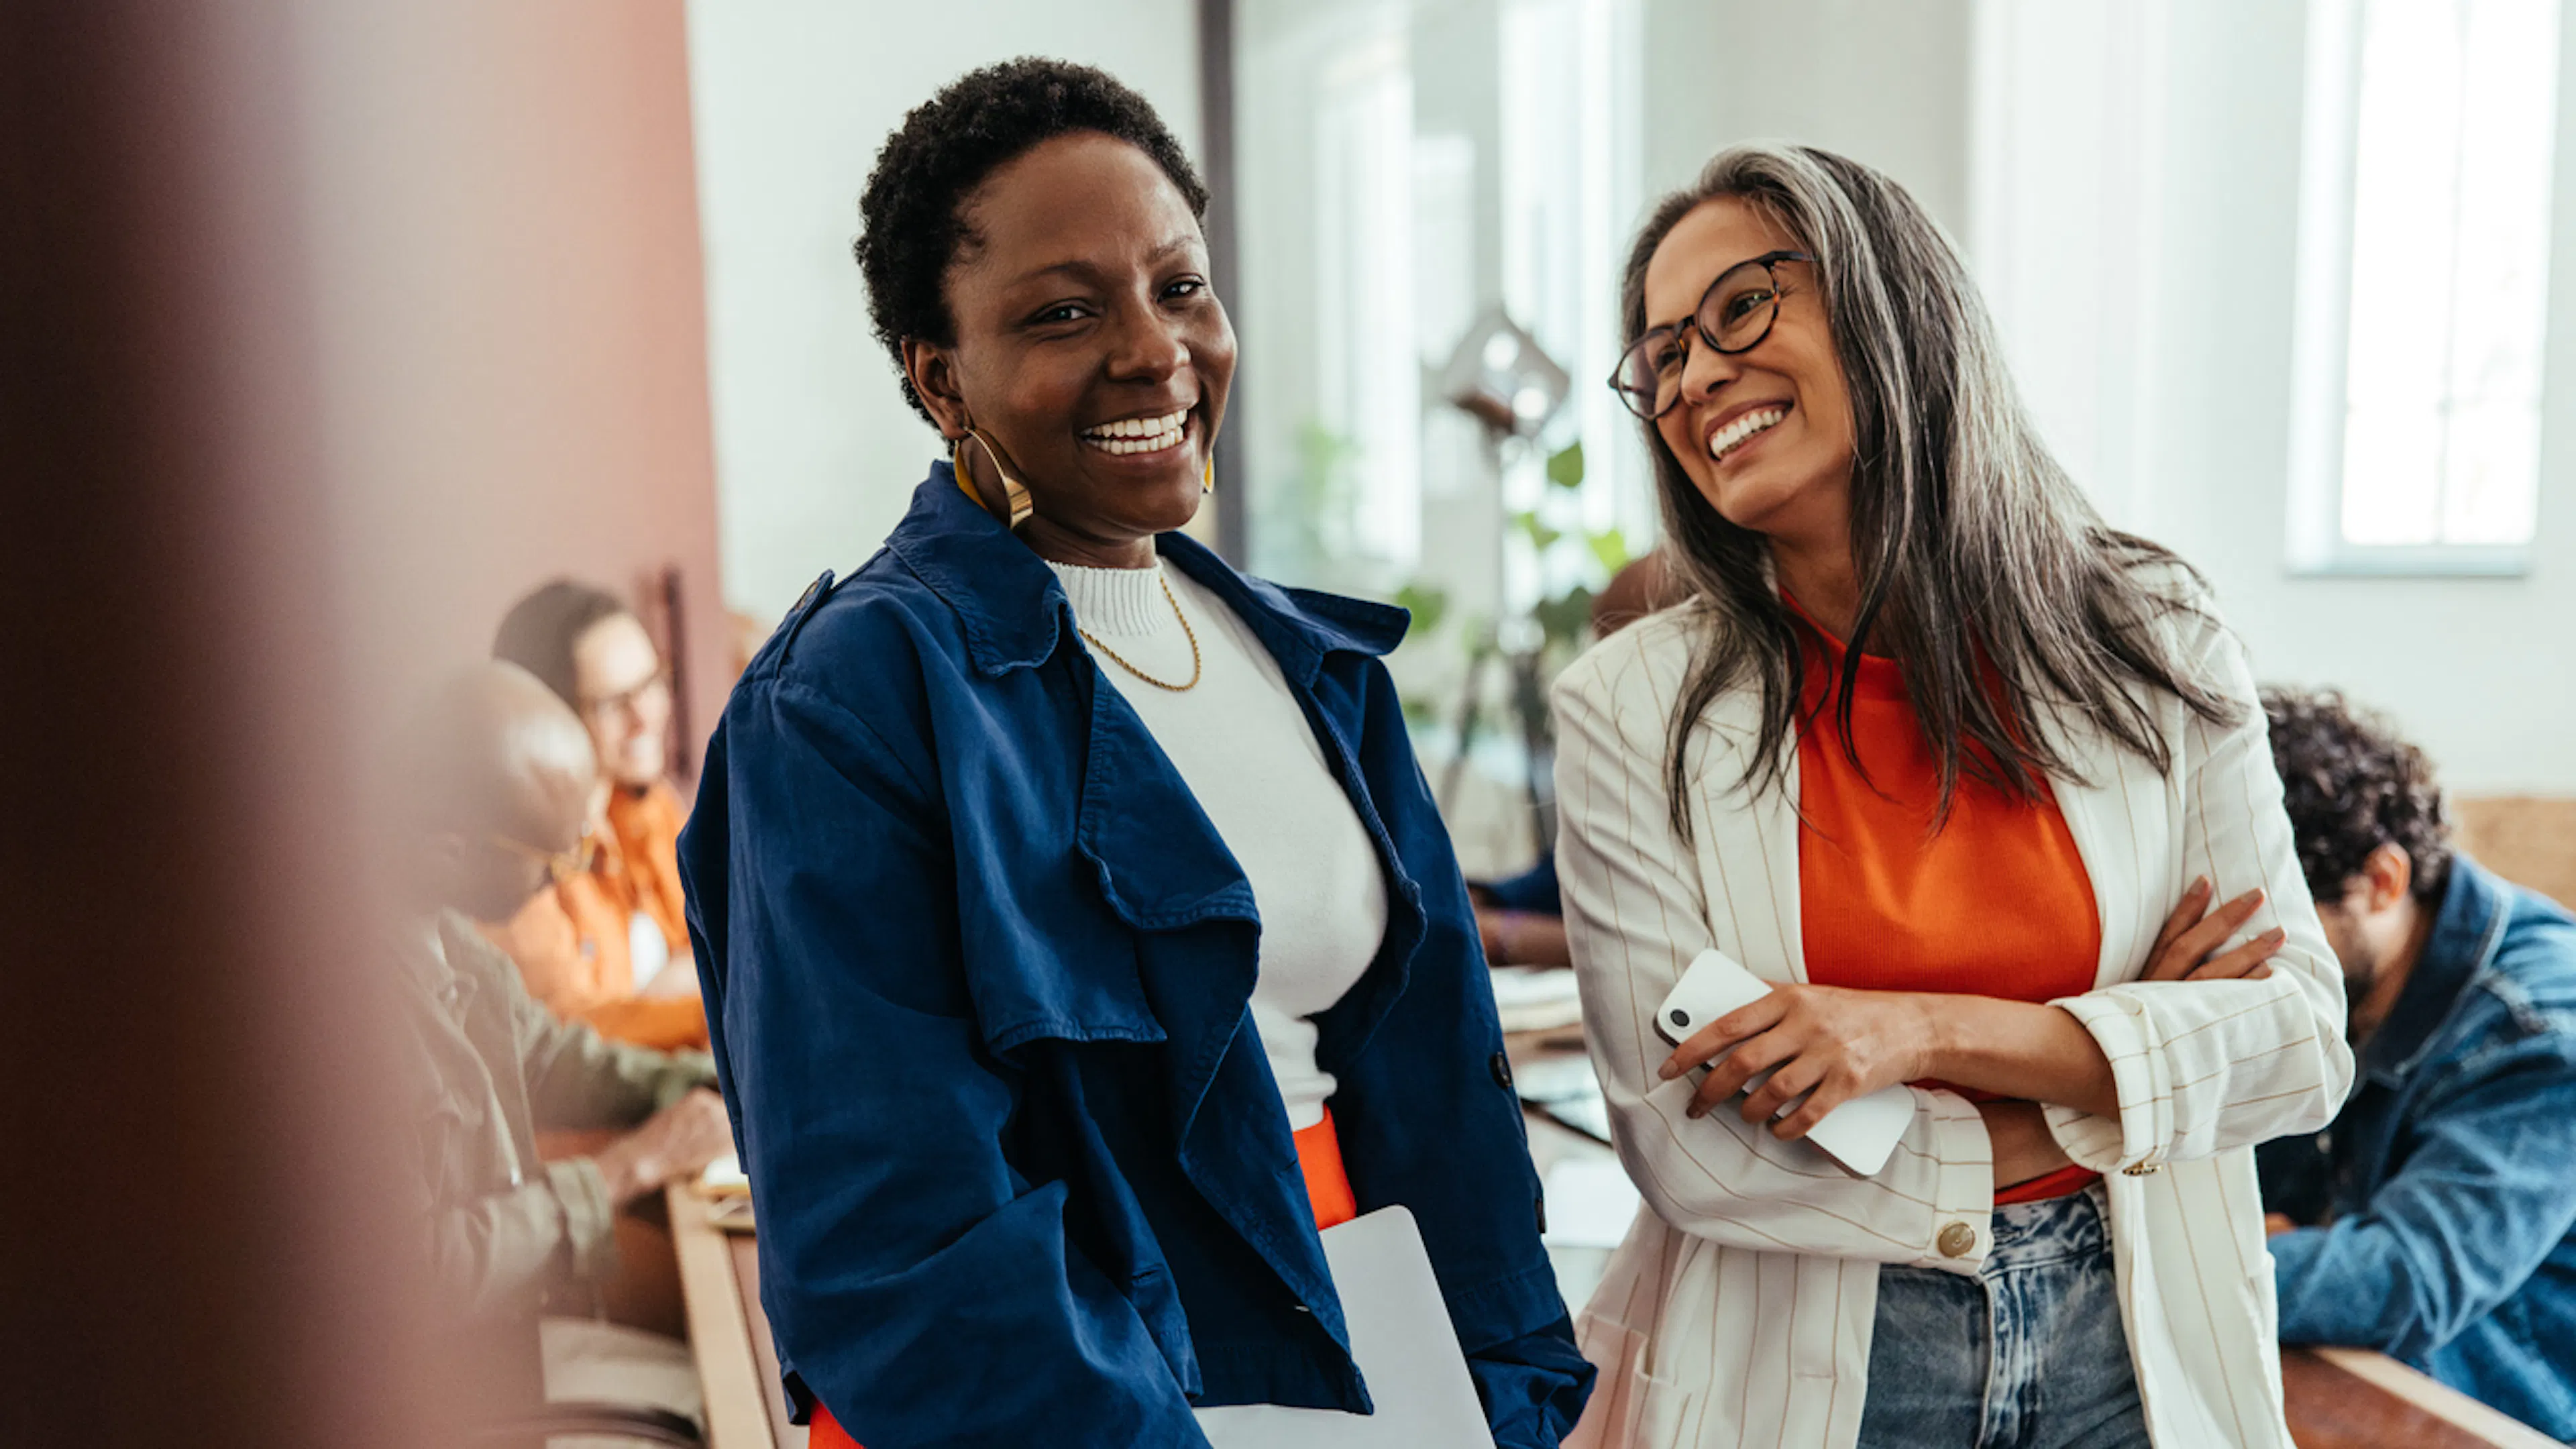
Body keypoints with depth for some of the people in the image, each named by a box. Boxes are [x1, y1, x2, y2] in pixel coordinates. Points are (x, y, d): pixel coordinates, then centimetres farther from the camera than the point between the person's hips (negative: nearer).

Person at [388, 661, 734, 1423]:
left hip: (505, 1331, 8)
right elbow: (416, 1268, -27)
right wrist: (628, 1168, -18)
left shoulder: (440, 931, -1)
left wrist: (718, 1090, 3)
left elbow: (544, 1054, 15)